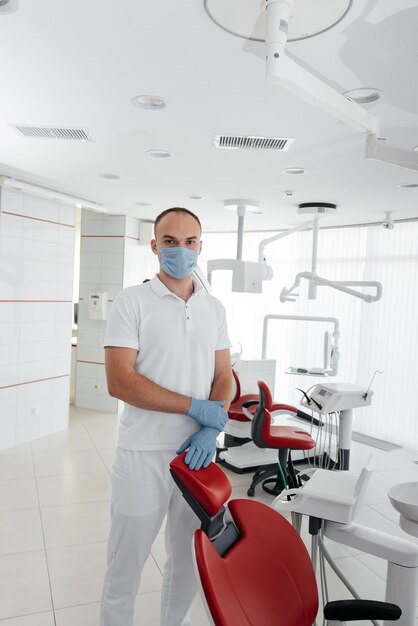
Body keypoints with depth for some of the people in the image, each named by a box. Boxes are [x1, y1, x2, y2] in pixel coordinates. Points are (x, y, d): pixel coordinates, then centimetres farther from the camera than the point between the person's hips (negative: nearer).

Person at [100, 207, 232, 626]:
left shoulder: (214, 308, 6)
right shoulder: (131, 301, -8)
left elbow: (223, 376, 6)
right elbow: (119, 381, -16)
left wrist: (211, 431, -11)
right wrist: (196, 407, -16)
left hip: (199, 451, 4)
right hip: (143, 453, -4)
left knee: (187, 563, 20)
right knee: (125, 567, 11)